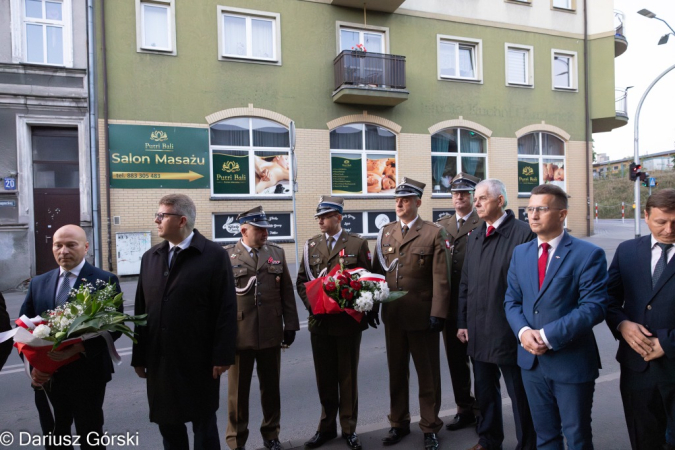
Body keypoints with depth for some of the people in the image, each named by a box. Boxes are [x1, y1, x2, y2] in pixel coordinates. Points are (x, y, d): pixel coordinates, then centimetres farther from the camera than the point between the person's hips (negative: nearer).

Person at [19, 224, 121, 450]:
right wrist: (32, 364, -6)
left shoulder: (105, 280, -8)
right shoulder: (38, 283, 9)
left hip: (87, 374, -4)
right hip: (46, 377, 5)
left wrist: (77, 349, -25)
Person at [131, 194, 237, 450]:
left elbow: (226, 310, -11)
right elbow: (141, 310, 9)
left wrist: (222, 355, -13)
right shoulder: (150, 257, 8)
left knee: (204, 425, 11)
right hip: (159, 360, 5)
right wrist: (139, 356, 9)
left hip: (199, 361, -5)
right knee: (167, 424, 16)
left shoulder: (215, 255, -8)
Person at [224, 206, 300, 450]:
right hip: (238, 333, -2)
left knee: (271, 387, 16)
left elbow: (287, 291, 6)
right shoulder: (226, 255, -3)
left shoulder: (277, 252, 6)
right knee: (238, 390, 12)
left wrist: (290, 324, 3)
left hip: (271, 333, 3)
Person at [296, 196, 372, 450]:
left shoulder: (357, 244, -1)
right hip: (319, 322, 3)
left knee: (348, 377, 10)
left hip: (348, 321, -2)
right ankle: (327, 427, 30)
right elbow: (301, 281, 8)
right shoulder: (311, 245, 8)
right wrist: (311, 304, -6)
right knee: (324, 378, 13)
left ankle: (349, 428, 25)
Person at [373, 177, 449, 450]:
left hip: (422, 316, -4)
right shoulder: (385, 233, 8)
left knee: (428, 375, 11)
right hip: (392, 317, 4)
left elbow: (440, 279, -9)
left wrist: (437, 314, -14)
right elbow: (378, 272, 9)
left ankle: (430, 427, 29)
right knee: (396, 373, 16)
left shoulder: (433, 233, -5)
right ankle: (399, 424, 34)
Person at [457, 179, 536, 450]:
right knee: (484, 390, 20)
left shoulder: (524, 233, -12)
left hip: (509, 333, -6)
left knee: (519, 395, 11)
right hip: (478, 333, 7)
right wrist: (462, 322, 11)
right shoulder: (474, 237, 11)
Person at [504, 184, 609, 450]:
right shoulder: (520, 253, 6)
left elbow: (594, 306, -17)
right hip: (531, 360, 4)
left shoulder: (588, 254, -10)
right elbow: (511, 300, 7)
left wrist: (548, 335, -22)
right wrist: (523, 331, -12)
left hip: (572, 361, -4)